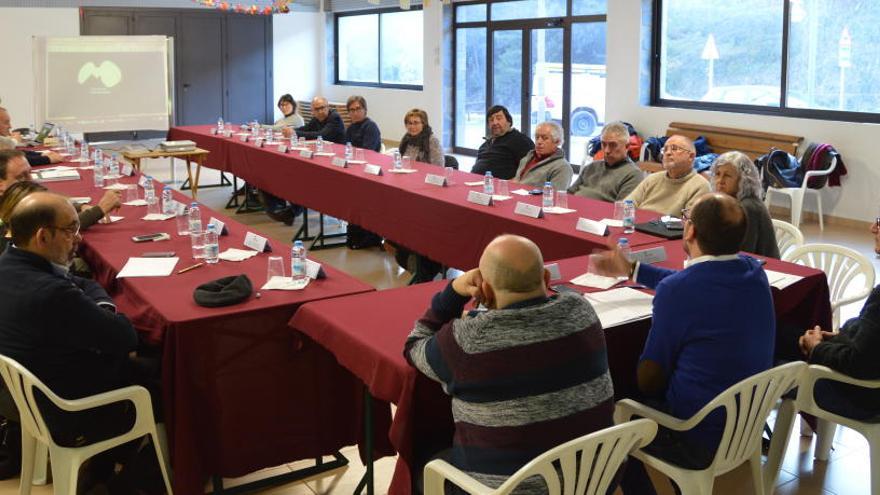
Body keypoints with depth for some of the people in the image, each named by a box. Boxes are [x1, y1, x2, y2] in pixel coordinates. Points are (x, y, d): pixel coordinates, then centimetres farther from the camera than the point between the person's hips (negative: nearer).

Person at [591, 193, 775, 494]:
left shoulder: (675, 291, -26)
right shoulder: (753, 271, -4)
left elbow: (649, 379, -15)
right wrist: (632, 271, 26)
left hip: (701, 441, -7)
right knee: (640, 395, 25)